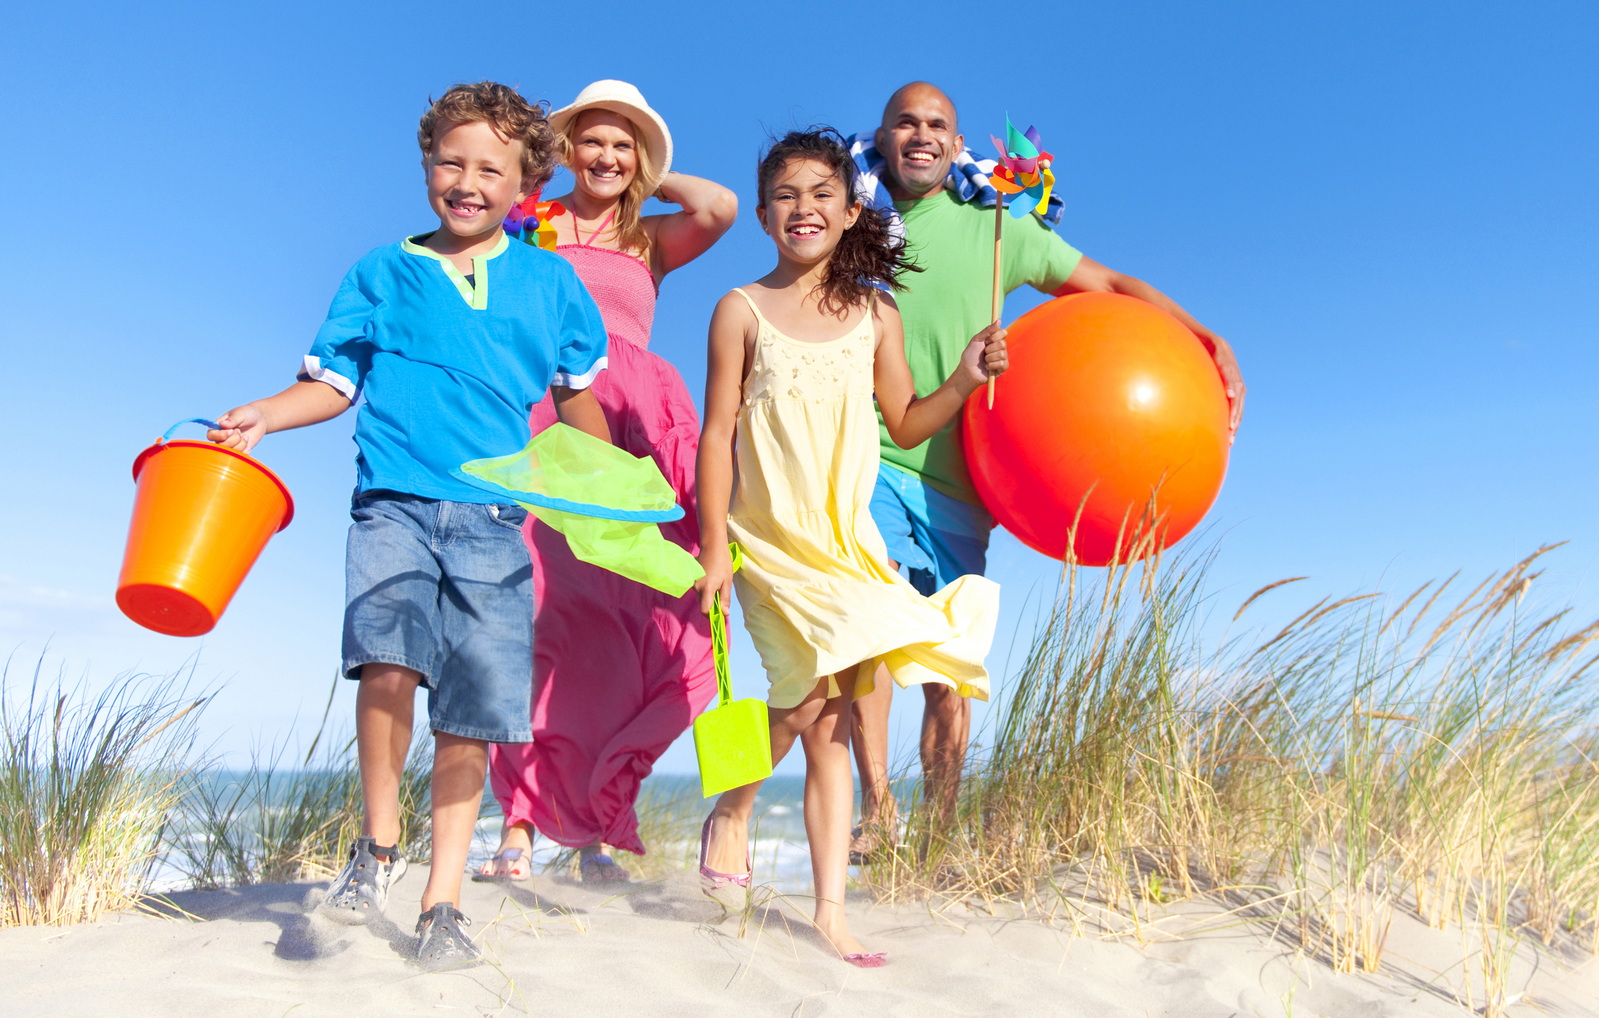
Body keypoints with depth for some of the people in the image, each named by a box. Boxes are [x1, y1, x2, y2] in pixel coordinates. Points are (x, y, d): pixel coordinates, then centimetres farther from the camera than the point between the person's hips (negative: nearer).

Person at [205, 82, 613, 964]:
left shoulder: (549, 281, 12)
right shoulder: (384, 273, 11)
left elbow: (576, 398, 19)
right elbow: (335, 381, 14)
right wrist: (263, 415, -3)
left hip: (495, 519, 1)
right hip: (395, 502, -1)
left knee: (472, 713, 1)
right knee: (390, 661, -25)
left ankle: (442, 898, 18)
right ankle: (377, 844, 0)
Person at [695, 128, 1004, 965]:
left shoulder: (874, 314, 8)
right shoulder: (743, 310, 0)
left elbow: (906, 425, 14)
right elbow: (717, 434, -2)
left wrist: (965, 378, -3)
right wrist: (713, 548, -7)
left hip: (849, 536, 3)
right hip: (771, 538, -3)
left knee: (829, 718, 4)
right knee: (818, 691, -17)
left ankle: (830, 908, 12)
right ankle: (730, 811, 13)